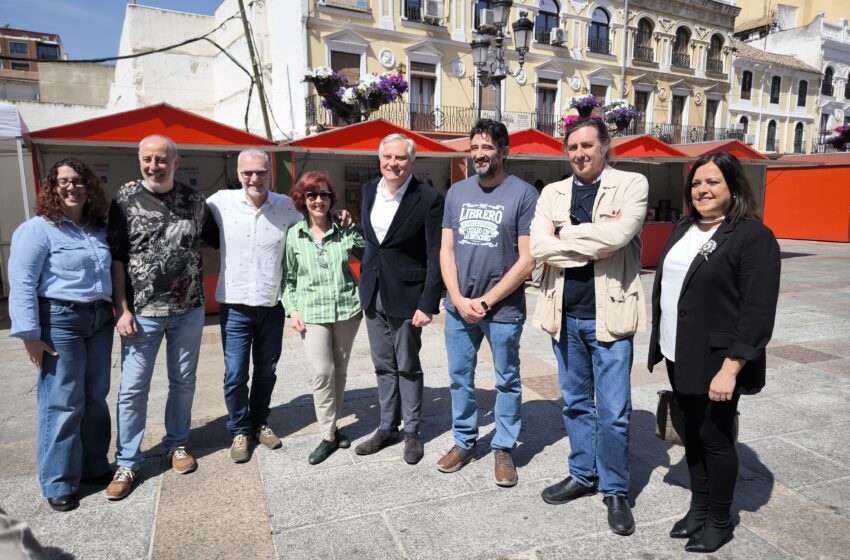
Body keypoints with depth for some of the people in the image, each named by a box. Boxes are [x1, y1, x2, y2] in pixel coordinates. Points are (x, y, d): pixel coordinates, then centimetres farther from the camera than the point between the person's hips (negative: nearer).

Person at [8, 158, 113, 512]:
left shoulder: (101, 230, 12)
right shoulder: (38, 229, -7)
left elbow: (114, 272, 24)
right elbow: (21, 284, -12)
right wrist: (30, 334, -16)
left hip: (100, 321, 6)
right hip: (59, 322, -6)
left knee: (95, 399, 14)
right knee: (62, 404, -1)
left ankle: (94, 467, 29)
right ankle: (58, 484, 13)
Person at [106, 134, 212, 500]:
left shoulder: (195, 201, 1)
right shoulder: (124, 201, -3)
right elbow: (116, 259, -3)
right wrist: (122, 310, -9)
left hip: (188, 310, 2)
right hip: (142, 312, -2)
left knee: (183, 382, 13)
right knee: (133, 388, 4)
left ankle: (177, 444, 32)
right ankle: (127, 463, 19)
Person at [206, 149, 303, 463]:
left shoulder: (286, 206, -3)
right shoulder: (220, 202, -7)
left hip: (272, 306, 2)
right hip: (235, 306, -2)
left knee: (267, 371, 16)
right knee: (235, 375, 3)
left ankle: (260, 423, 38)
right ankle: (239, 431, 26)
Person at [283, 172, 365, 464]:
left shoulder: (346, 230, 0)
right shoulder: (294, 235, 0)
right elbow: (289, 278, 6)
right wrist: (292, 309, -2)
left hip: (347, 308, 2)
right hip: (312, 312, -1)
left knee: (339, 371, 11)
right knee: (322, 372, -7)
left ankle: (331, 426, 28)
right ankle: (328, 436, 8)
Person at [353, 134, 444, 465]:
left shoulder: (428, 199, -14)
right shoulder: (369, 191, 5)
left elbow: (435, 257, -14)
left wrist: (428, 304, -17)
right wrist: (365, 282, 14)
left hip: (406, 296, -5)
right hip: (373, 294, 6)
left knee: (408, 366, 8)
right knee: (383, 366, 16)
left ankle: (412, 433, 26)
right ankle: (387, 428, 31)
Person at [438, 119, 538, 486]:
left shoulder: (523, 194, -7)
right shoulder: (457, 192, 6)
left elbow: (527, 260, -10)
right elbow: (446, 250, 6)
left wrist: (486, 301, -12)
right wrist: (459, 300, -7)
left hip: (503, 309, -4)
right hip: (458, 307, 4)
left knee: (507, 381, 10)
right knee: (459, 378, 14)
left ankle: (504, 449, 27)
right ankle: (465, 441, 32)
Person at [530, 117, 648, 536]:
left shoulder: (631, 185, -3)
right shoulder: (552, 193, 7)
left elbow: (619, 236, -22)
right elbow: (538, 246, -9)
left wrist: (566, 238, -10)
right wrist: (595, 239, -14)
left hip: (608, 316, -4)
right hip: (564, 315, 4)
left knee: (614, 412, 4)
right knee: (576, 404, 17)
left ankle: (615, 490, 24)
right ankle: (583, 475, 35)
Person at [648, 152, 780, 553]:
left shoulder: (753, 237, -12)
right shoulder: (682, 230, 11)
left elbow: (758, 311, -17)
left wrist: (730, 368, -21)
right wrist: (663, 344, 16)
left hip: (716, 362, -7)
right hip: (680, 357, 7)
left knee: (715, 438, 6)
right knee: (692, 433, 16)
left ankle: (720, 521, 25)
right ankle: (699, 508, 33)